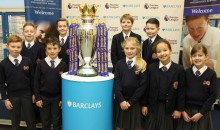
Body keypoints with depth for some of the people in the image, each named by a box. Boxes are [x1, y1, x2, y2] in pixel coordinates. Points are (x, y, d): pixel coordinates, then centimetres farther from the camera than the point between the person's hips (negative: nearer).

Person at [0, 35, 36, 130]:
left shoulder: (27, 61, -6)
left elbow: (32, 79, 1)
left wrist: (33, 94, 2)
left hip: (26, 95, 0)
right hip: (12, 96, 0)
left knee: (30, 120, 9)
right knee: (15, 122, 15)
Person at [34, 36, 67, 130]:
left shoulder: (63, 64, -7)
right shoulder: (41, 64, -6)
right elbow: (36, 81, -2)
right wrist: (37, 98, -4)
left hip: (57, 98, 0)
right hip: (44, 97, 1)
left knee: (57, 121, 14)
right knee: (45, 121, 15)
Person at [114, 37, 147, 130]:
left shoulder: (142, 65, -5)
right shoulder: (119, 64, 2)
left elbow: (142, 86, -9)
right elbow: (116, 83, -4)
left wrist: (130, 101, -11)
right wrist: (121, 100, -13)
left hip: (135, 103, -2)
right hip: (120, 102, 2)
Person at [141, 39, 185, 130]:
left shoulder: (179, 69, -8)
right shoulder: (151, 68, -5)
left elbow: (181, 91, -5)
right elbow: (146, 88, 0)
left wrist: (179, 109, -4)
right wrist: (144, 104, 0)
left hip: (170, 107, -1)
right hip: (153, 107, 1)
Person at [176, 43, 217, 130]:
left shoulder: (211, 74, -6)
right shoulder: (187, 72, -1)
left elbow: (213, 95, -7)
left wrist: (201, 113, -9)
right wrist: (183, 111, -5)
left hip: (203, 112, -1)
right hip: (186, 111, 1)